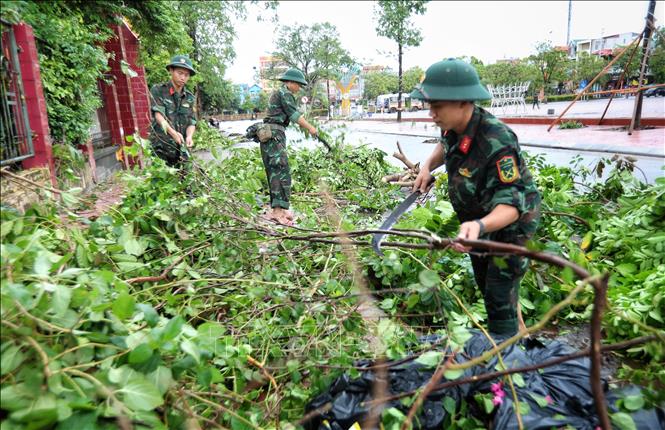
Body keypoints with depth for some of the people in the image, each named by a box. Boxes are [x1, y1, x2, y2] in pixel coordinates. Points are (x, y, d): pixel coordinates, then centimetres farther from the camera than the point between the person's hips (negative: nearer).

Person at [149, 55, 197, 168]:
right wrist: (173, 132, -31)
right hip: (160, 148, -3)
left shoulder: (190, 98, 11)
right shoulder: (158, 90, 0)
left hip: (181, 149, 4)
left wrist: (189, 136, -18)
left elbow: (192, 122, 5)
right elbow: (158, 115, -13)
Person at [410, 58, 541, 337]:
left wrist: (479, 226, -56)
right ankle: (518, 333, 48)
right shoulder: (454, 126, -12)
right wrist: (428, 166, -2)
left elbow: (510, 205, -38)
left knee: (499, 297, -5)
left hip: (511, 223, -9)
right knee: (484, 284, 23)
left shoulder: (497, 144, -37)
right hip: (479, 220, 9)